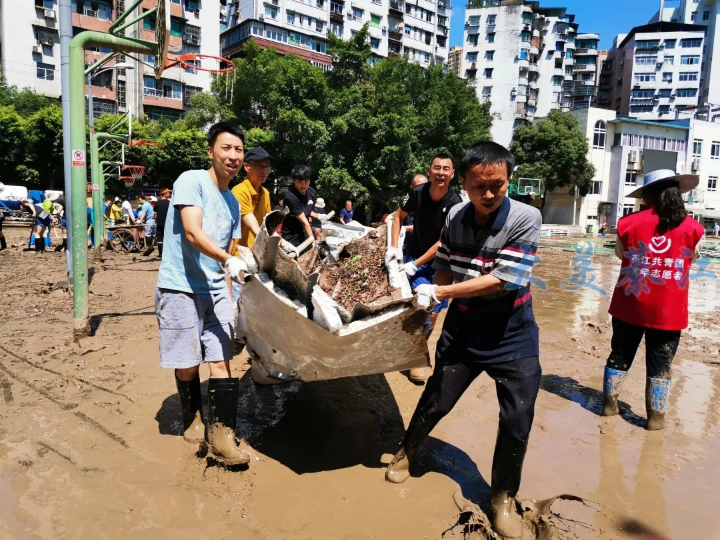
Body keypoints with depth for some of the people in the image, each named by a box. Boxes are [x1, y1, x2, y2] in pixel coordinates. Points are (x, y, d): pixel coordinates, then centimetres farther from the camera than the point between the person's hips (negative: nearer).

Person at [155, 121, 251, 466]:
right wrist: (228, 260, -37)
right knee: (187, 364, 5)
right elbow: (193, 233, -21)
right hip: (180, 287, -5)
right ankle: (193, 419, 30)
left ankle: (221, 435, 7)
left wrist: (228, 295, 10)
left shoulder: (233, 202, 13)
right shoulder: (191, 181, -8)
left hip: (216, 291, 6)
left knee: (221, 361, 0)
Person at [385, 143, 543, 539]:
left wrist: (439, 292, -21)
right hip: (462, 325, 2)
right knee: (436, 399, 13)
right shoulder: (455, 216, -6)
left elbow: (500, 281, -23)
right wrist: (428, 302, -6)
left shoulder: (525, 218, -19)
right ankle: (406, 452, 42)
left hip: (511, 333, -2)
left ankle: (503, 498, 28)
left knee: (517, 420, 2)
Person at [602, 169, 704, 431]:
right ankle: (656, 417, 20)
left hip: (630, 305, 1)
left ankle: (610, 403, 26)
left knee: (620, 356, 15)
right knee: (660, 365, 10)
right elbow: (693, 257, 12)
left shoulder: (628, 224, -7)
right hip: (668, 310, 0)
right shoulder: (692, 228, -6)